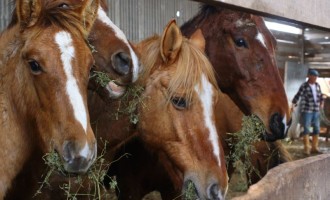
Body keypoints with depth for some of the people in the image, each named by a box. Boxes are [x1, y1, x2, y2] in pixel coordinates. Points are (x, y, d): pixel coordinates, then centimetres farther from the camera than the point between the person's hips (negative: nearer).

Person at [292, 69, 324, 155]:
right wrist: (293, 105, -25)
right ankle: (306, 148, 0)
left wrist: (321, 103, 7)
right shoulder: (304, 86, -9)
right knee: (306, 129, -6)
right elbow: (297, 96, -14)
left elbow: (320, 95, 21)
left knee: (316, 129, 6)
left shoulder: (317, 85, 9)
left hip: (316, 111, 6)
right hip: (306, 110, -6)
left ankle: (314, 148, 15)